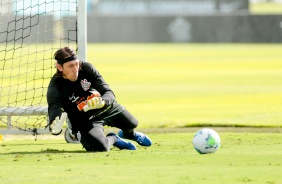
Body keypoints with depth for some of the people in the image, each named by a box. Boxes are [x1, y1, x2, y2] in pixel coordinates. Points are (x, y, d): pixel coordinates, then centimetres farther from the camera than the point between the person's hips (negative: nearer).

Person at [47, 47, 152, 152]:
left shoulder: (86, 68, -19)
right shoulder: (56, 87, -27)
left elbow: (109, 93, -21)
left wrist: (103, 102, -46)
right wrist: (55, 128, -64)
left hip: (106, 107, 4)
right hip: (84, 121, -4)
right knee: (99, 146, -30)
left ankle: (128, 134, 59)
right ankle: (113, 139, 10)